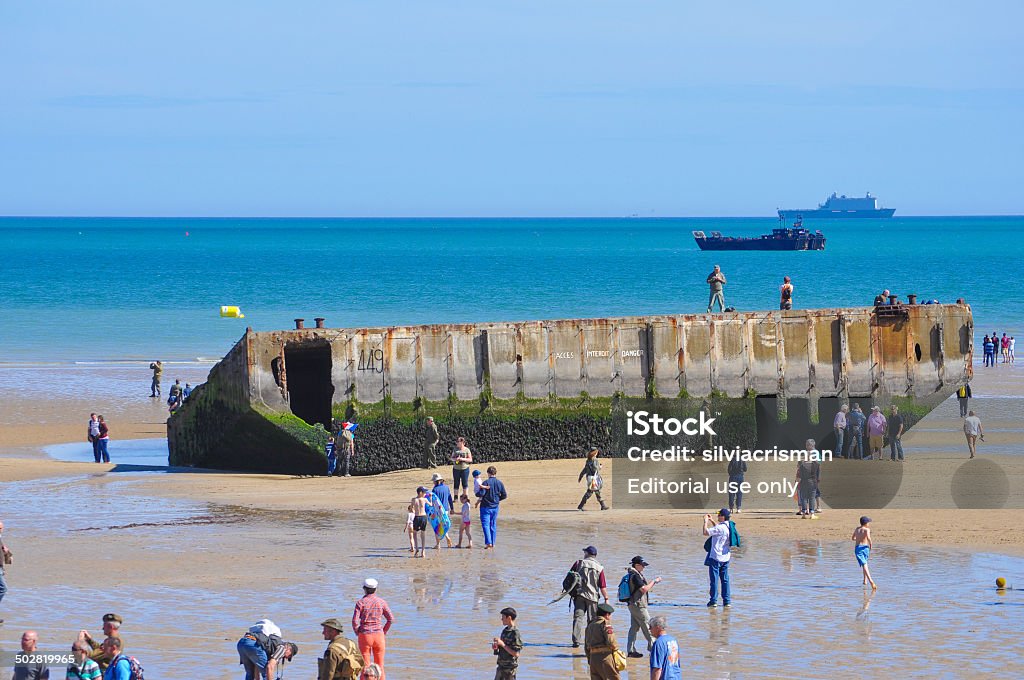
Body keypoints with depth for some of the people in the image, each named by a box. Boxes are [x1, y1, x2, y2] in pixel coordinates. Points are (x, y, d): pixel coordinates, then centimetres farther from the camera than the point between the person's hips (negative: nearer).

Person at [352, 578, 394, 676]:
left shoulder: (361, 602, -7)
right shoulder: (381, 602, 0)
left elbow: (355, 621, -13)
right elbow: (391, 619, 0)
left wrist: (357, 633, 3)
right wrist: (383, 632, 10)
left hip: (364, 635, -2)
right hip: (379, 635, 2)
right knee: (379, 666, 10)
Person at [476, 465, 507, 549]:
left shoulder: (486, 482, -14)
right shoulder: (499, 483, 0)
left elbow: (481, 494, -20)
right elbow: (504, 495, 4)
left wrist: (477, 493, 2)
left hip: (486, 507, -5)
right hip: (495, 507, 5)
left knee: (485, 525, -5)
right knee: (493, 525, 15)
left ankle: (488, 543, -18)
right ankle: (492, 543, 18)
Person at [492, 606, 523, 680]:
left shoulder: (515, 634, -18)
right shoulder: (505, 631, 10)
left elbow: (516, 654, -22)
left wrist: (502, 644, -22)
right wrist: (496, 647, 1)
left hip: (509, 668, -9)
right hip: (501, 666, 9)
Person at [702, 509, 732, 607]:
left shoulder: (720, 528, -20)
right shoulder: (728, 527, 7)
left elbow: (705, 532, -20)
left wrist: (706, 521, -7)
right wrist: (711, 520, 26)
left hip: (715, 557, -8)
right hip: (725, 557, 8)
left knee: (714, 579, -1)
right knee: (725, 580, 11)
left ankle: (713, 601, 0)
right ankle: (727, 601, 12)